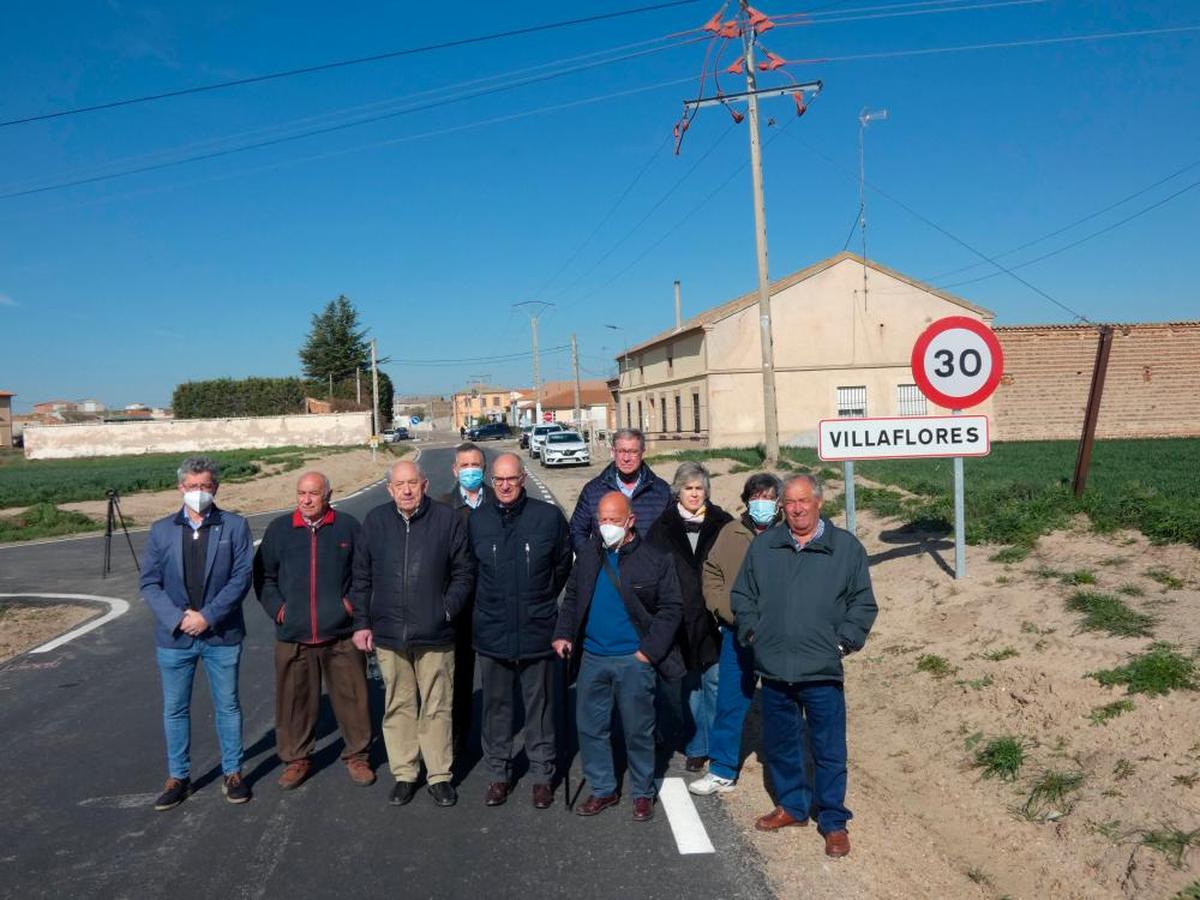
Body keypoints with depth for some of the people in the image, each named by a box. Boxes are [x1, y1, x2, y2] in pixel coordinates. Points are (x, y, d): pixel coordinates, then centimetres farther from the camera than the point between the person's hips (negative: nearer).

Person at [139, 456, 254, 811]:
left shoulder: (235, 527, -3)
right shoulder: (161, 530, 4)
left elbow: (242, 577, -9)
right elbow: (149, 583, 0)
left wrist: (208, 616, -16)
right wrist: (177, 618, -13)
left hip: (222, 635, -2)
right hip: (174, 636, 2)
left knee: (227, 706, 10)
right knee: (174, 710, 12)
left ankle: (233, 773, 24)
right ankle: (178, 778, 27)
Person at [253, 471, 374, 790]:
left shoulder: (348, 526, 1)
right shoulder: (279, 529, 5)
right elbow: (263, 575, 12)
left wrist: (354, 602, -3)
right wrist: (276, 607, 1)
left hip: (341, 634, -1)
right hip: (293, 635, 1)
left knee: (352, 698, 4)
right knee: (295, 700, 10)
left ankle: (356, 756, 20)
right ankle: (296, 759, 26)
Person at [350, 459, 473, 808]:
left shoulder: (447, 519, -3)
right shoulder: (375, 521, 3)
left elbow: (463, 573, 3)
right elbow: (361, 578, 9)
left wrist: (448, 607, -9)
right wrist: (361, 623, 5)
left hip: (434, 635, -2)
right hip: (388, 634, 2)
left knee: (436, 708, 6)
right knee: (398, 706, 12)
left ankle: (439, 775, 21)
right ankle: (404, 774, 26)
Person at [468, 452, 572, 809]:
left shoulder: (549, 516, -5)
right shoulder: (477, 520, 0)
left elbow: (564, 564, 8)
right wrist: (489, 602, 11)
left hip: (537, 631, -1)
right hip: (492, 632, 2)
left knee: (539, 706, 10)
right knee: (495, 706, 13)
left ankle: (542, 774, 26)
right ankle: (498, 773, 29)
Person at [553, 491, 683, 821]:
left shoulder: (655, 560, -9)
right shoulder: (588, 555, 3)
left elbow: (671, 608, -8)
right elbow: (572, 598, 13)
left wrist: (650, 649, -14)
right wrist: (563, 634, 0)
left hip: (634, 660, -4)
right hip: (593, 657, 4)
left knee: (638, 731, 8)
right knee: (590, 727, 12)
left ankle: (643, 793, 27)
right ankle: (602, 789, 29)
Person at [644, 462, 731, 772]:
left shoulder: (722, 524, 2)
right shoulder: (663, 526, 2)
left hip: (713, 620, 0)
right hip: (680, 621, 0)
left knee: (716, 682, 8)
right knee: (688, 685, 8)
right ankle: (696, 746, 22)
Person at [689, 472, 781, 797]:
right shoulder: (731, 533, 2)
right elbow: (711, 572, 9)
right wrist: (725, 609, -3)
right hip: (737, 632, 2)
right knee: (729, 701, 8)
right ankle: (722, 770, 20)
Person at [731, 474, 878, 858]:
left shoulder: (846, 547, -1)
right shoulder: (763, 546, 5)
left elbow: (863, 604, 2)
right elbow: (742, 596, 13)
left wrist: (843, 642, -6)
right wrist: (752, 632, 2)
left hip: (822, 671, -3)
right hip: (773, 668, 3)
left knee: (829, 750, 5)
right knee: (780, 744, 16)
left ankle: (833, 822, 22)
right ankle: (792, 805, 36)